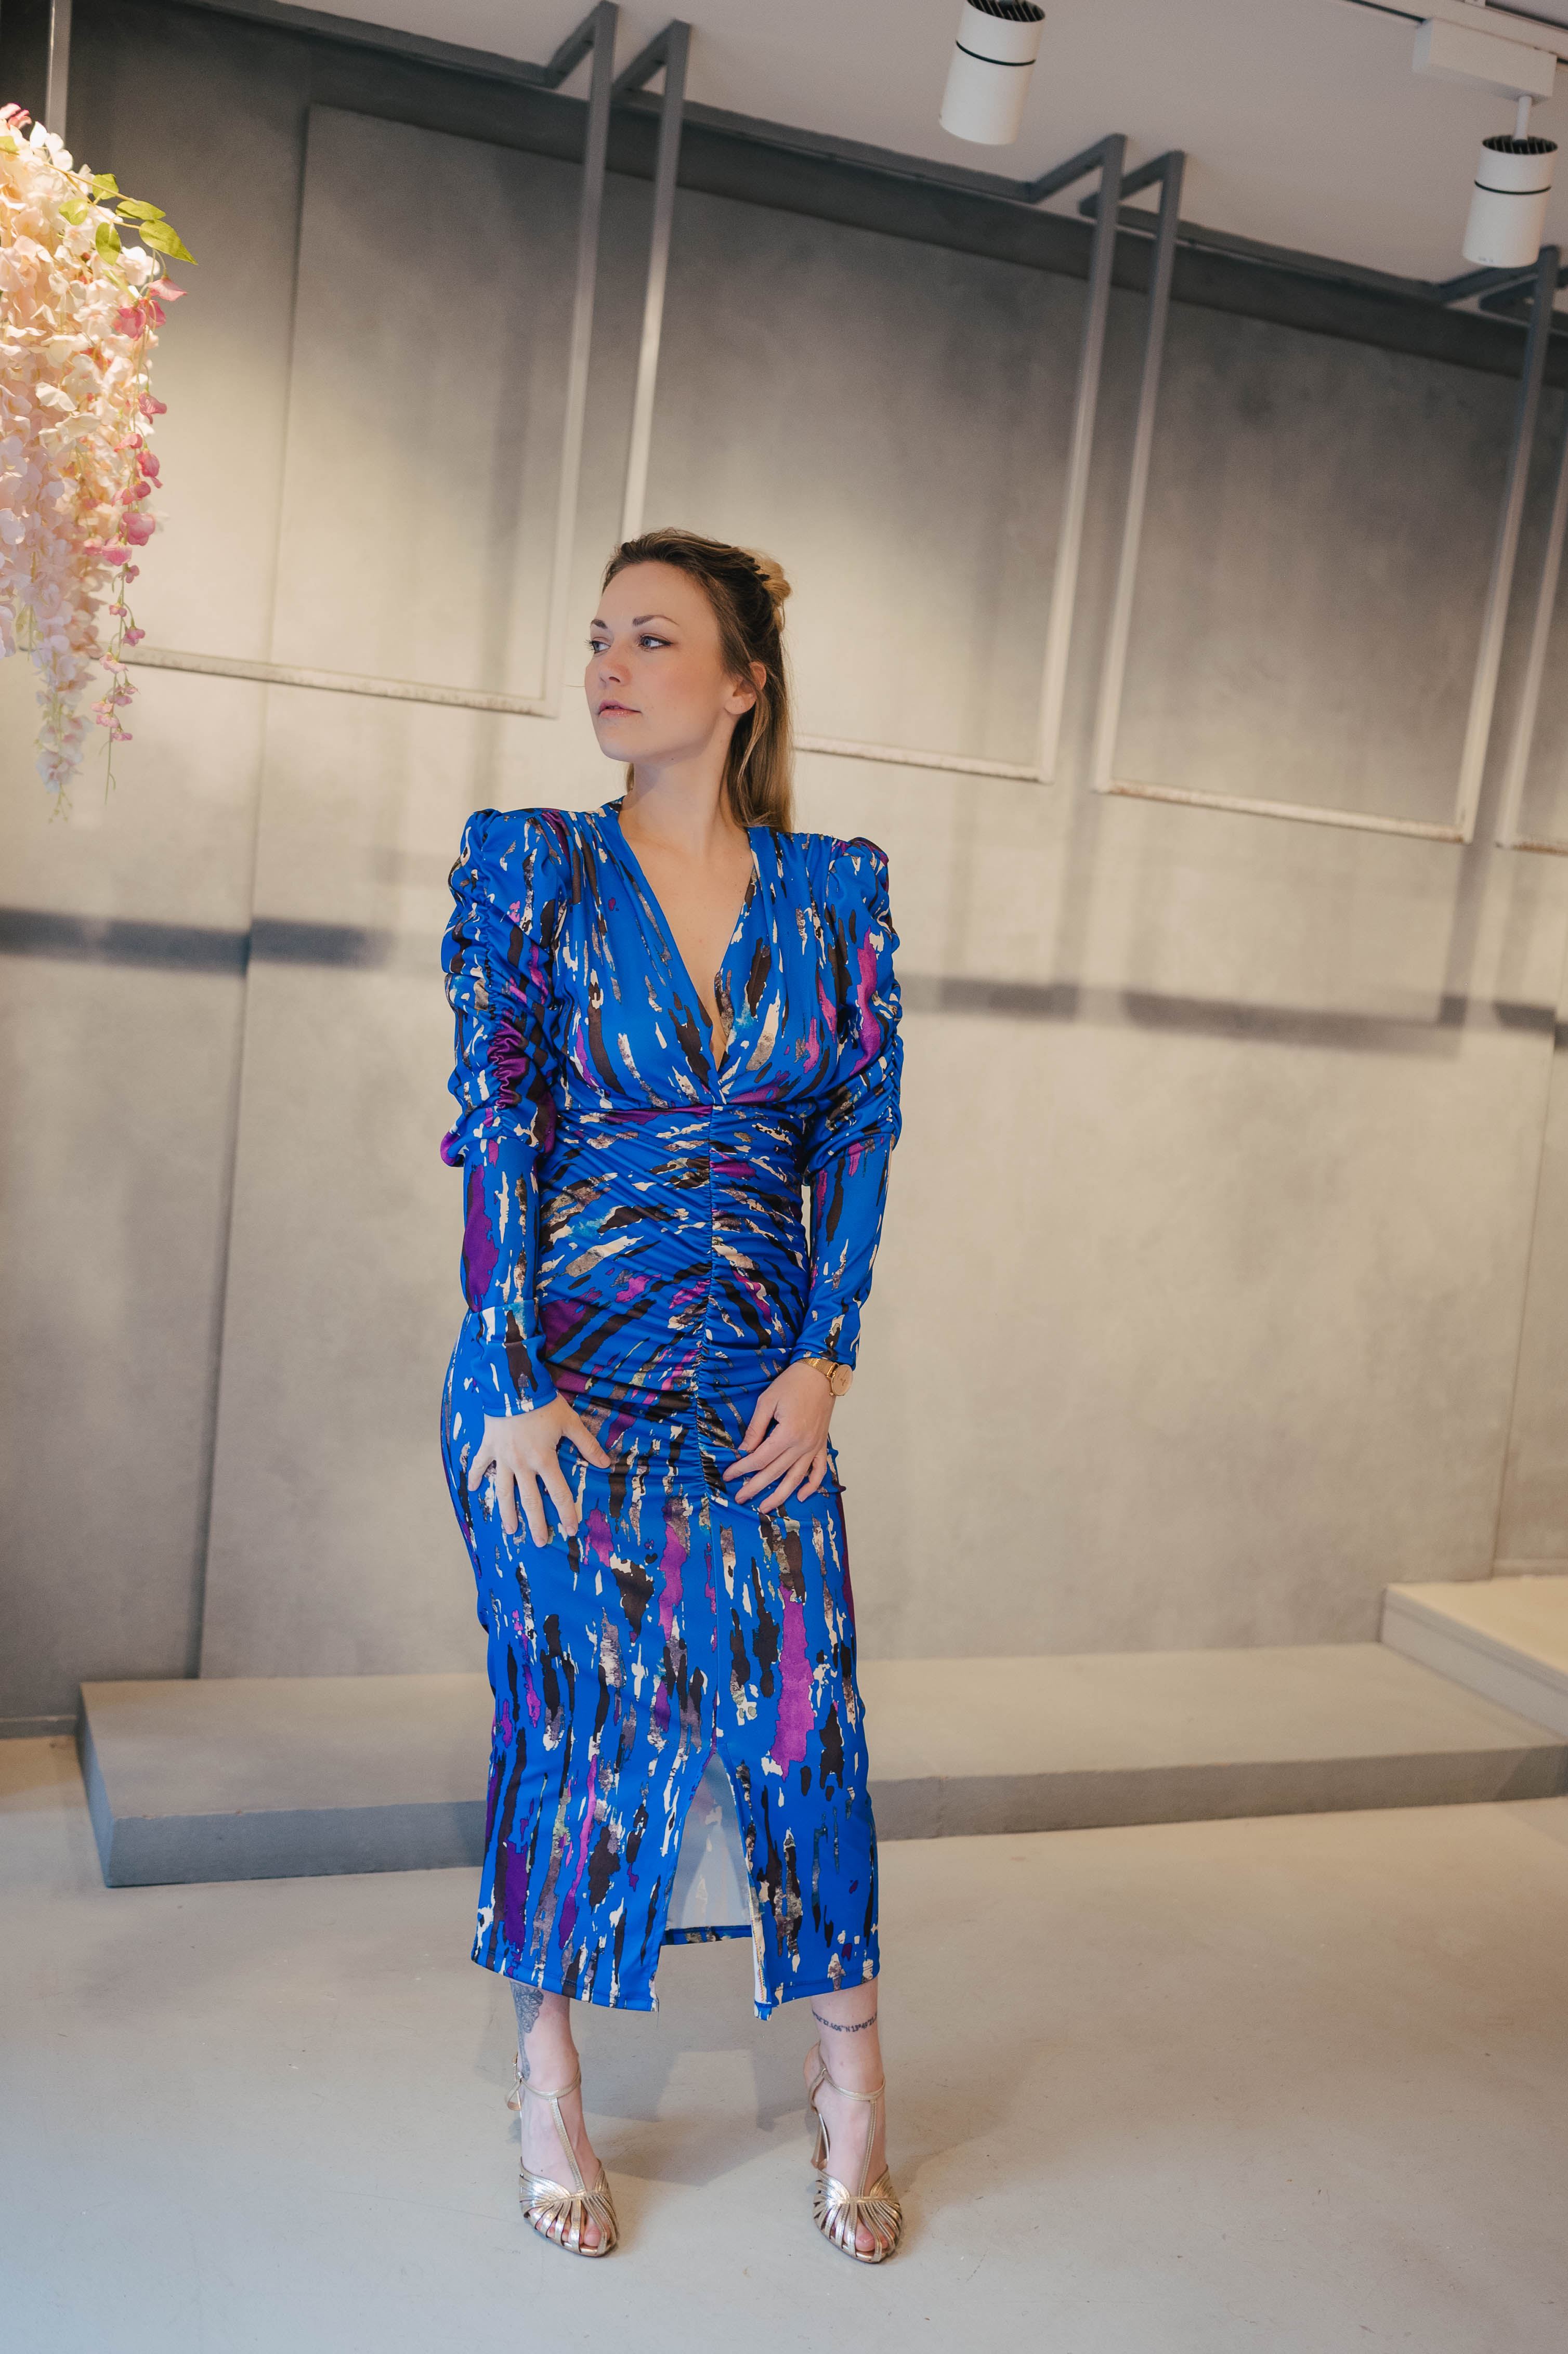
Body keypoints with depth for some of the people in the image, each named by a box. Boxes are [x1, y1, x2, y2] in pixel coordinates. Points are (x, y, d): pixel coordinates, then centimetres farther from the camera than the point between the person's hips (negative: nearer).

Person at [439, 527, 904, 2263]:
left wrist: (824, 1357, -4)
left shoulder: (835, 887, 5)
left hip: (761, 1385, 2)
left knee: (801, 1711, 2)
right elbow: (493, 1127, -6)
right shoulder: (529, 866, -1)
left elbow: (863, 1125, 4)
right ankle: (547, 2078, 27)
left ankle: (849, 2079, 23)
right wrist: (517, 1384, -12)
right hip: (559, 1377, -1)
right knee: (580, 1712, 6)